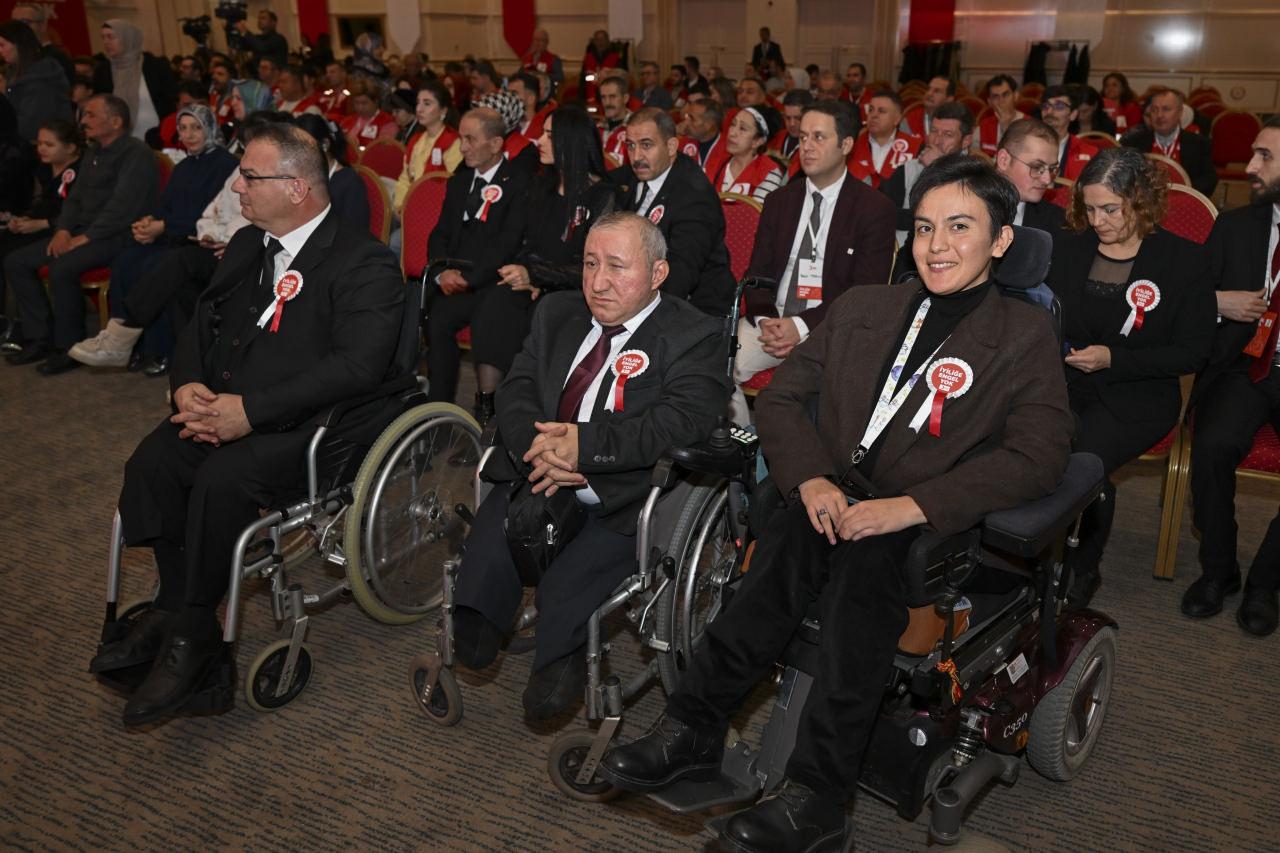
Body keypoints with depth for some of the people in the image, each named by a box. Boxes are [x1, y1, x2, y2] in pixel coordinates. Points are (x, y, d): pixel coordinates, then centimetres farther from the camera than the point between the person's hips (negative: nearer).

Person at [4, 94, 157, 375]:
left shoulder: (136, 154, -11)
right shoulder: (92, 154, 19)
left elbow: (122, 207, -20)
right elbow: (75, 197, 22)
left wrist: (85, 238, -20)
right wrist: (63, 230, 3)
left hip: (119, 236, -10)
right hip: (84, 232, 10)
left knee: (62, 268, -32)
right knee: (16, 262, 1)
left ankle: (69, 348, -16)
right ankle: (40, 339, 3)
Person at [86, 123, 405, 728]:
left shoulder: (364, 264, -10)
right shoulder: (246, 246, 16)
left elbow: (358, 365, -22)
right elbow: (202, 324, 17)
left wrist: (249, 409, -27)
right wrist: (187, 386, -7)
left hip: (315, 425, -7)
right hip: (224, 407, 7)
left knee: (221, 479, -30)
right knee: (152, 462, -18)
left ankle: (187, 632, -11)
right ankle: (177, 608, -3)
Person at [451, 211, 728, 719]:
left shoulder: (696, 338, -2)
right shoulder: (557, 313, 16)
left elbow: (680, 424, -17)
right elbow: (516, 391, 8)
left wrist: (585, 445, -25)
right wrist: (533, 446, -14)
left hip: (623, 507, -4)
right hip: (537, 481, 5)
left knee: (564, 595, -23)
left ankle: (558, 666, 3)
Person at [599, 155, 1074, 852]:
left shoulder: (1025, 336, 7)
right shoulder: (862, 308, 19)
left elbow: (1039, 456, -7)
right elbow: (781, 396, 14)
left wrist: (912, 505, -20)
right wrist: (811, 479, -7)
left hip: (931, 532, -2)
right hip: (835, 504, 3)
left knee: (865, 558, -34)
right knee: (791, 540, -30)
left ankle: (813, 796, -27)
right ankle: (693, 731, -21)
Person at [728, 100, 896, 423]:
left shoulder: (874, 208, 0)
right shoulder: (779, 201, 15)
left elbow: (866, 290, -6)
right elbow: (757, 272, 12)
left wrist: (802, 326, -17)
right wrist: (764, 320, -10)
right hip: (772, 321, 4)